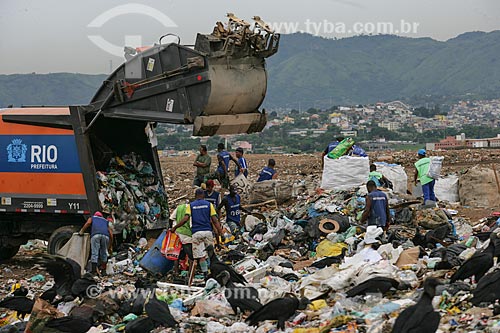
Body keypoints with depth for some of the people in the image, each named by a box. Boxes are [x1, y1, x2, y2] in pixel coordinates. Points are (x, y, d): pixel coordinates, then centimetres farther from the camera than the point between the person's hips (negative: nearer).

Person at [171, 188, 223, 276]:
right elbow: (215, 220, 1)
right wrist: (220, 232, 1)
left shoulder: (190, 205, 7)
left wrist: (174, 228, 1)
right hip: (208, 231, 1)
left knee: (201, 256, -1)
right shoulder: (209, 204, 8)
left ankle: (205, 273, -8)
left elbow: (185, 219, -6)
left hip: (196, 233, -1)